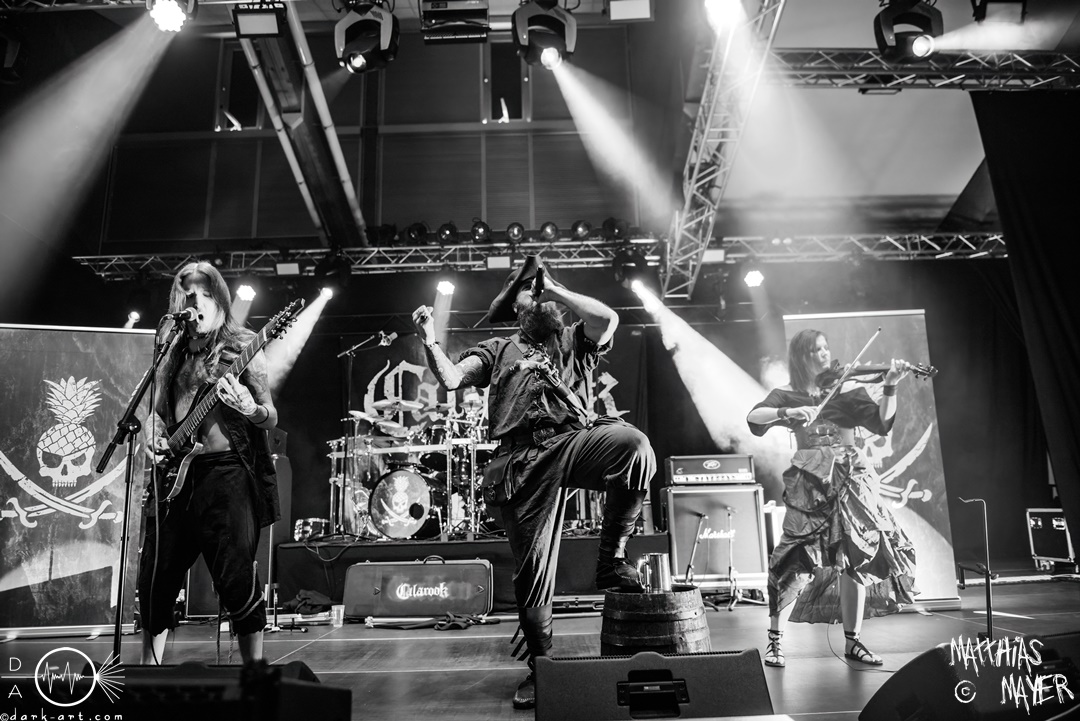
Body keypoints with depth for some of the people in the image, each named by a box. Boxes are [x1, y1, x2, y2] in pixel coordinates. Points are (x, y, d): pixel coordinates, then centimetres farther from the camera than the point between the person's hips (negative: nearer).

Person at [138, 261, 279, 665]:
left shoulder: (242, 348, 1)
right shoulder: (173, 353, 15)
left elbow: (271, 419, -2)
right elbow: (157, 412, 23)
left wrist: (251, 410, -24)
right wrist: (155, 439, 2)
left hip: (227, 469, -5)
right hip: (176, 472, 5)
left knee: (237, 580, -5)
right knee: (155, 578, 9)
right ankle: (149, 666, 27)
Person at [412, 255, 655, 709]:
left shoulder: (573, 341, 24)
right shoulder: (498, 350, 25)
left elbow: (608, 320, 2)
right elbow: (451, 379, 10)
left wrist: (557, 290, 11)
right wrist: (430, 343, -6)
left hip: (570, 442, 0)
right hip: (520, 460, 0)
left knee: (633, 444, -31)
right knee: (531, 568, -1)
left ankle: (612, 560, -14)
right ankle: (539, 664, 19)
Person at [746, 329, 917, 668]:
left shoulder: (848, 388, 11)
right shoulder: (788, 395, 8)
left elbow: (882, 422, -1)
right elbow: (754, 417, -6)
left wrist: (890, 387, -14)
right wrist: (787, 413, -21)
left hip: (851, 480, 2)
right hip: (810, 483, -2)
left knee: (856, 558, 0)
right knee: (799, 562, -8)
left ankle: (852, 642, 16)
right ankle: (775, 641, 6)